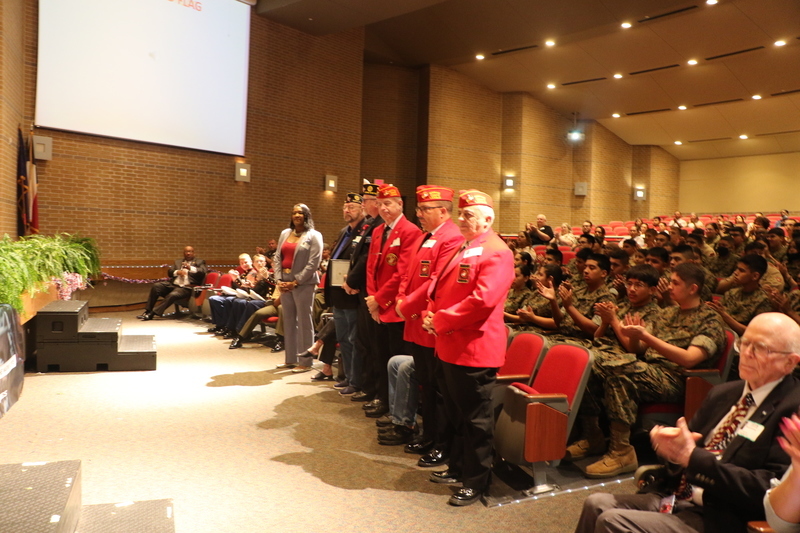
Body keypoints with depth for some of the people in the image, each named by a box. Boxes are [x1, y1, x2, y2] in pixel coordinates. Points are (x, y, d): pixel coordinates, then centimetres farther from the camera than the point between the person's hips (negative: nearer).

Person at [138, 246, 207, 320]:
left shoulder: (200, 262, 11)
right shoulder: (178, 261, 25)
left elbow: (203, 272, -8)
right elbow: (169, 272, 14)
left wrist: (190, 268, -24)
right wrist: (177, 272, -9)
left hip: (186, 288, -5)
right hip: (172, 284, 5)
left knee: (173, 295, -33)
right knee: (156, 286, -18)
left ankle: (152, 313, -31)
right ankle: (148, 311, -16)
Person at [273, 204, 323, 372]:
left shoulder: (314, 235, -2)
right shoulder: (285, 233, 15)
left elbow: (313, 263, -10)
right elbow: (277, 258, 12)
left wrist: (296, 282, -14)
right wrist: (278, 280, -1)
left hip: (303, 284, -6)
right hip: (285, 284, 6)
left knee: (304, 322, -2)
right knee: (288, 321, 10)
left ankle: (305, 362, 4)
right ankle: (290, 359, 19)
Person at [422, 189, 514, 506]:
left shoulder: (496, 253, -14)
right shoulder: (460, 248, 15)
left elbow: (482, 300, -24)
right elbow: (439, 286, 19)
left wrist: (442, 321, -17)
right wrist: (431, 314, 0)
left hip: (475, 349, -9)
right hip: (450, 346, 9)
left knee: (475, 419, 4)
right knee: (456, 414, 21)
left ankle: (476, 482, 19)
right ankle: (458, 468, 37)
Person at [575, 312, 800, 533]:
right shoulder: (722, 393, 13)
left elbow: (767, 491, -19)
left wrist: (691, 456, -22)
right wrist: (671, 444, -9)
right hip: (674, 496, 7)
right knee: (596, 504, -8)